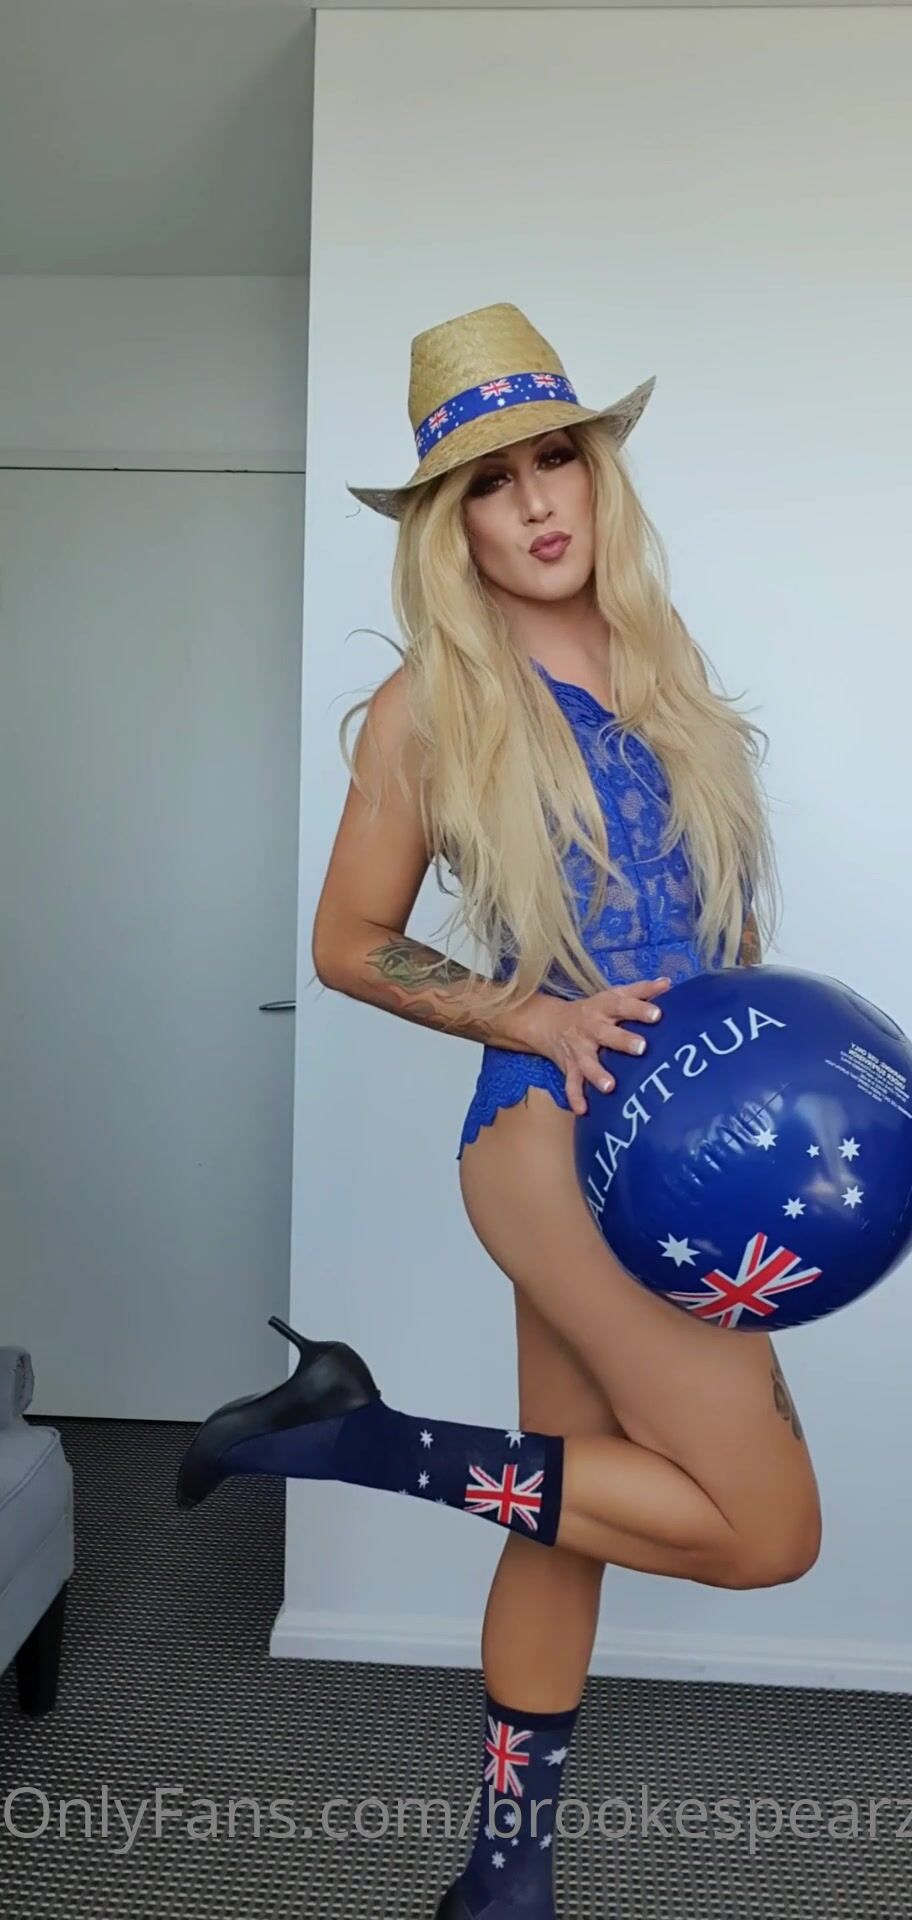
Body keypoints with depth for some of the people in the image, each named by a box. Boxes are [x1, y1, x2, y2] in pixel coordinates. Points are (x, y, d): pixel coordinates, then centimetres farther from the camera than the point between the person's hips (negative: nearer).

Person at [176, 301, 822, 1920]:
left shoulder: (666, 666, 12)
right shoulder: (432, 705, -5)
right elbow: (348, 944, 0)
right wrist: (529, 1016, -14)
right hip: (556, 1132, -6)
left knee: (567, 1517, 15)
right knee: (764, 1526, -7)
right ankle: (358, 1436, 2)